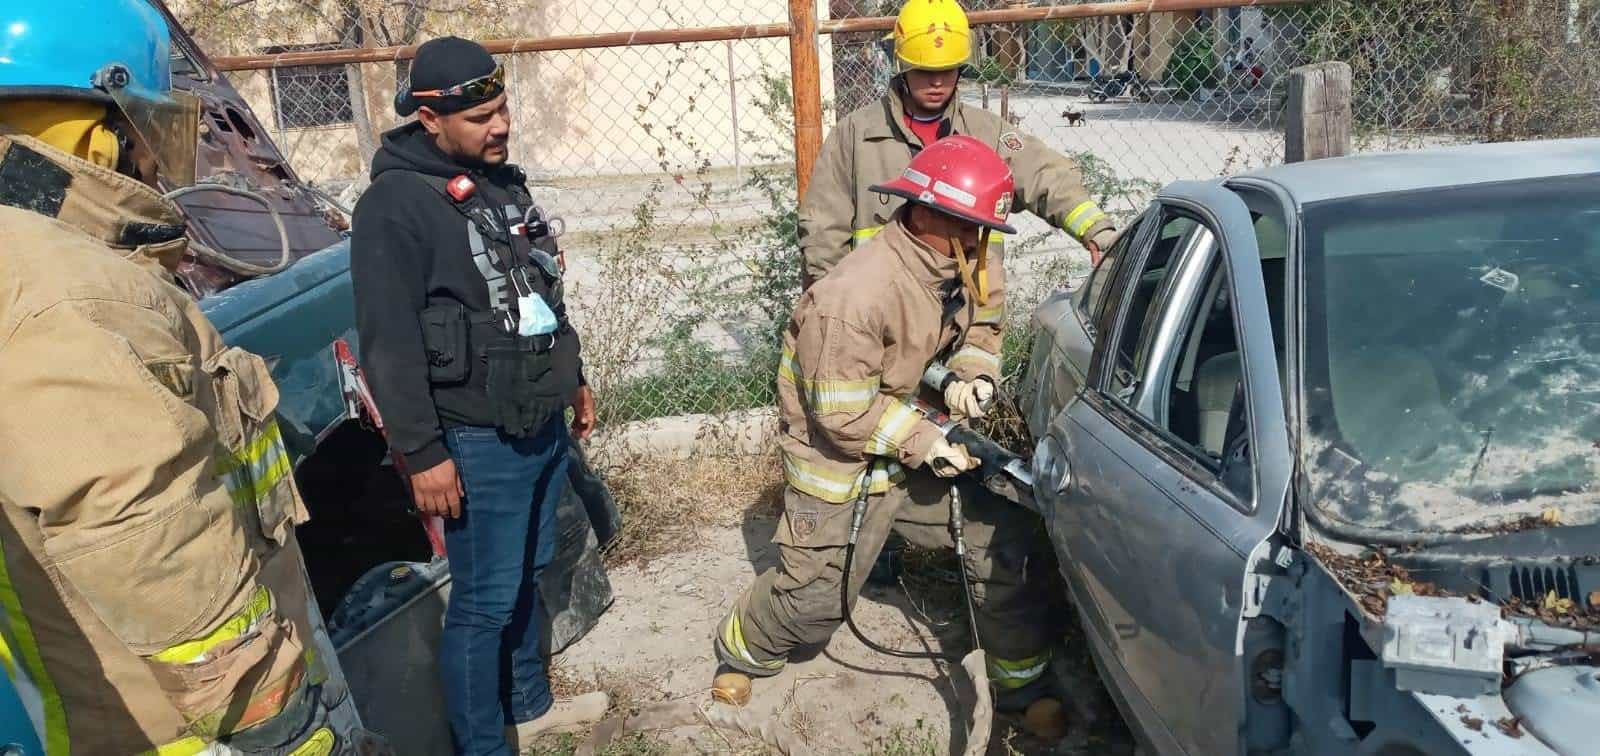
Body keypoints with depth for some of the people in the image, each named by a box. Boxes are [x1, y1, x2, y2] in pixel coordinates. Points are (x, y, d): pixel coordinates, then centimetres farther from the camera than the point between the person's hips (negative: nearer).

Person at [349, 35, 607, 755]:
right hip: (480, 440, -8)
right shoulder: (395, 204, -17)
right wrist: (422, 453, -20)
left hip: (544, 423, 8)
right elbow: (389, 344, -19)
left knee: (527, 575, 21)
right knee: (485, 599, -1)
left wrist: (573, 379, 23)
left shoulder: (502, 181, 10)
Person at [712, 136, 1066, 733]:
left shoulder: (953, 267, -6)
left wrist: (965, 380, -4)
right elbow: (843, 416, -27)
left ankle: (1022, 683, 18)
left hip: (917, 444, 7)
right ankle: (741, 651, 39)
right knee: (815, 599, 6)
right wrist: (923, 442, -23)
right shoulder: (853, 296, -32)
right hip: (841, 464, -7)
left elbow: (969, 329, 14)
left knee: (1005, 533, 0)